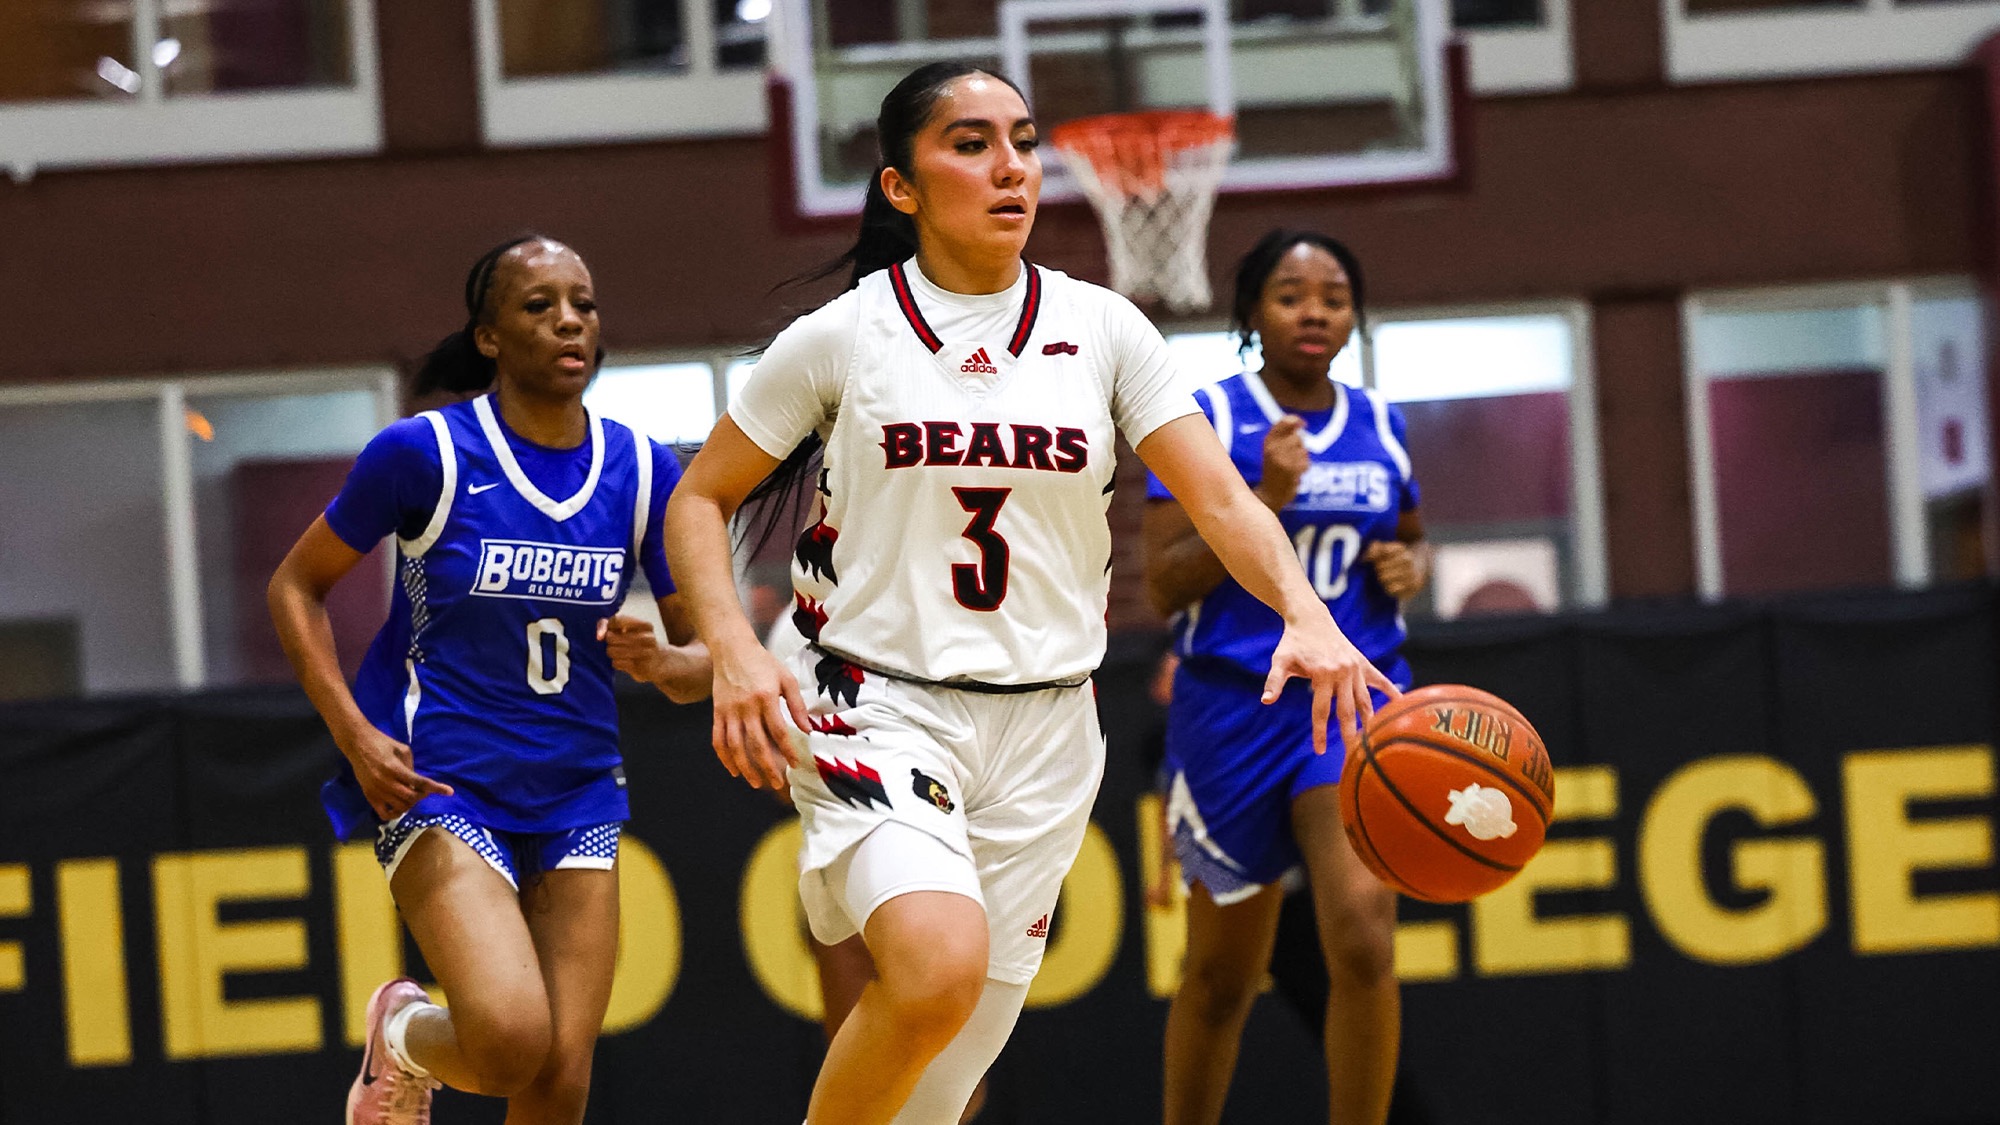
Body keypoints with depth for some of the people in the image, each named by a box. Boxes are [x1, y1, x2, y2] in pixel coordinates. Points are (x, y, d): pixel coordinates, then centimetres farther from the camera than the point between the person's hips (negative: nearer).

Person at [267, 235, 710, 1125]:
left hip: (577, 793, 4)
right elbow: (296, 587, 1)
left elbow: (702, 655, 7)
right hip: (438, 784, -4)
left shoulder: (642, 470, 2)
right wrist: (355, 734, -11)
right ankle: (404, 1037, 12)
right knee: (511, 1039, -23)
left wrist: (660, 662, -18)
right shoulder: (425, 452, -9)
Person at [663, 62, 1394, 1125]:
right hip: (880, 708, -3)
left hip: (1042, 728, 3)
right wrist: (733, 650, -13)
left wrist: (1305, 613, -21)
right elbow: (699, 500, 5)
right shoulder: (843, 335, -2)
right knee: (940, 964, -31)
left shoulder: (1101, 328, 4)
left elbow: (1219, 497, -2)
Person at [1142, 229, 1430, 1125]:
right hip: (1233, 703, -2)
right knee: (1223, 975, 9)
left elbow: (1413, 541, 24)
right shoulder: (1204, 420, -5)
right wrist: (1264, 499, -20)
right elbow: (1164, 586, -10)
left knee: (1363, 931, -20)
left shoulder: (1379, 425, 8)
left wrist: (1410, 567, 1)